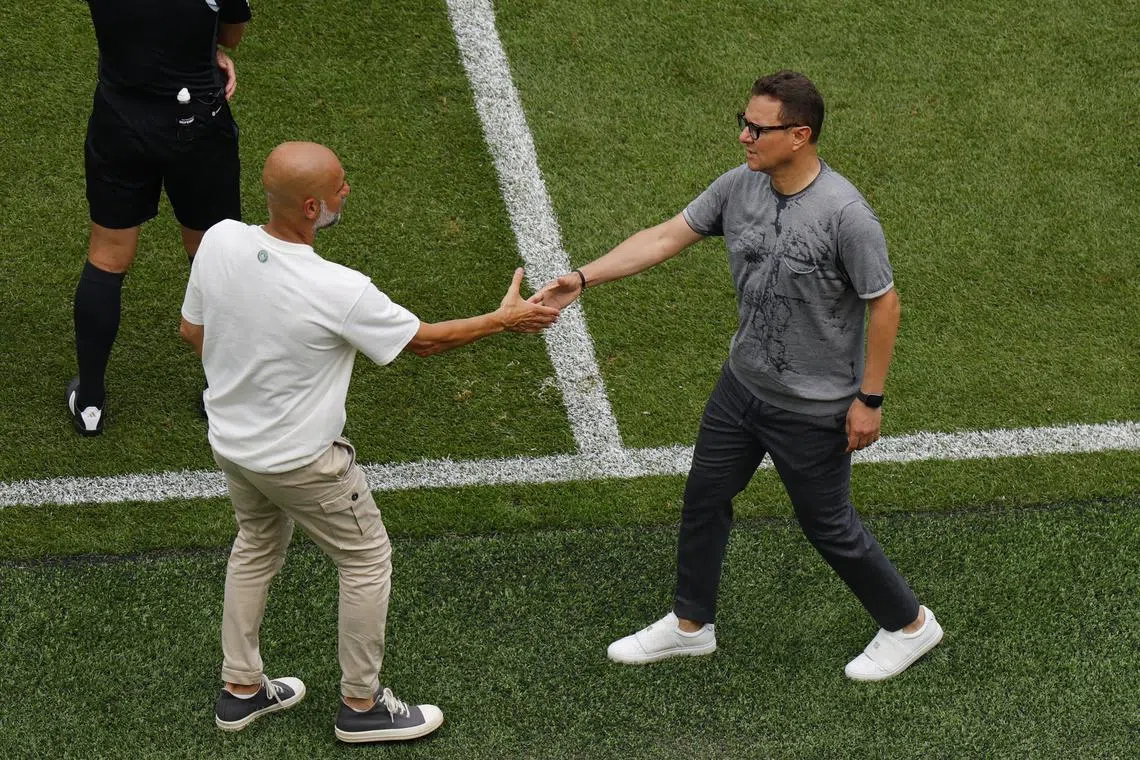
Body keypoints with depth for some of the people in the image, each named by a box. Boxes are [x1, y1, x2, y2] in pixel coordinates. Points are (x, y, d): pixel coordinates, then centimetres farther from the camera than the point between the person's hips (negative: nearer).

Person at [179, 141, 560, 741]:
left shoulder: (219, 241, -17)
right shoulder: (339, 292, -32)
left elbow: (192, 330, -1)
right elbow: (422, 340, -15)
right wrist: (504, 320, -1)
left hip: (228, 439, 6)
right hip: (300, 461, -6)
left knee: (256, 547, 29)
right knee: (367, 561, 16)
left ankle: (241, 689, 42)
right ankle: (362, 705, 30)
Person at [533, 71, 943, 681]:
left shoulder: (845, 215, -27)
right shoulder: (739, 188, -8)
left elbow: (884, 304, -19)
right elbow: (664, 239, -2)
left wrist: (869, 399, -15)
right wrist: (584, 277, -11)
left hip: (814, 408, -7)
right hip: (743, 384, 7)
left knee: (827, 525, 8)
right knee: (704, 498, 17)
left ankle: (909, 625, 32)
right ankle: (690, 625, 39)